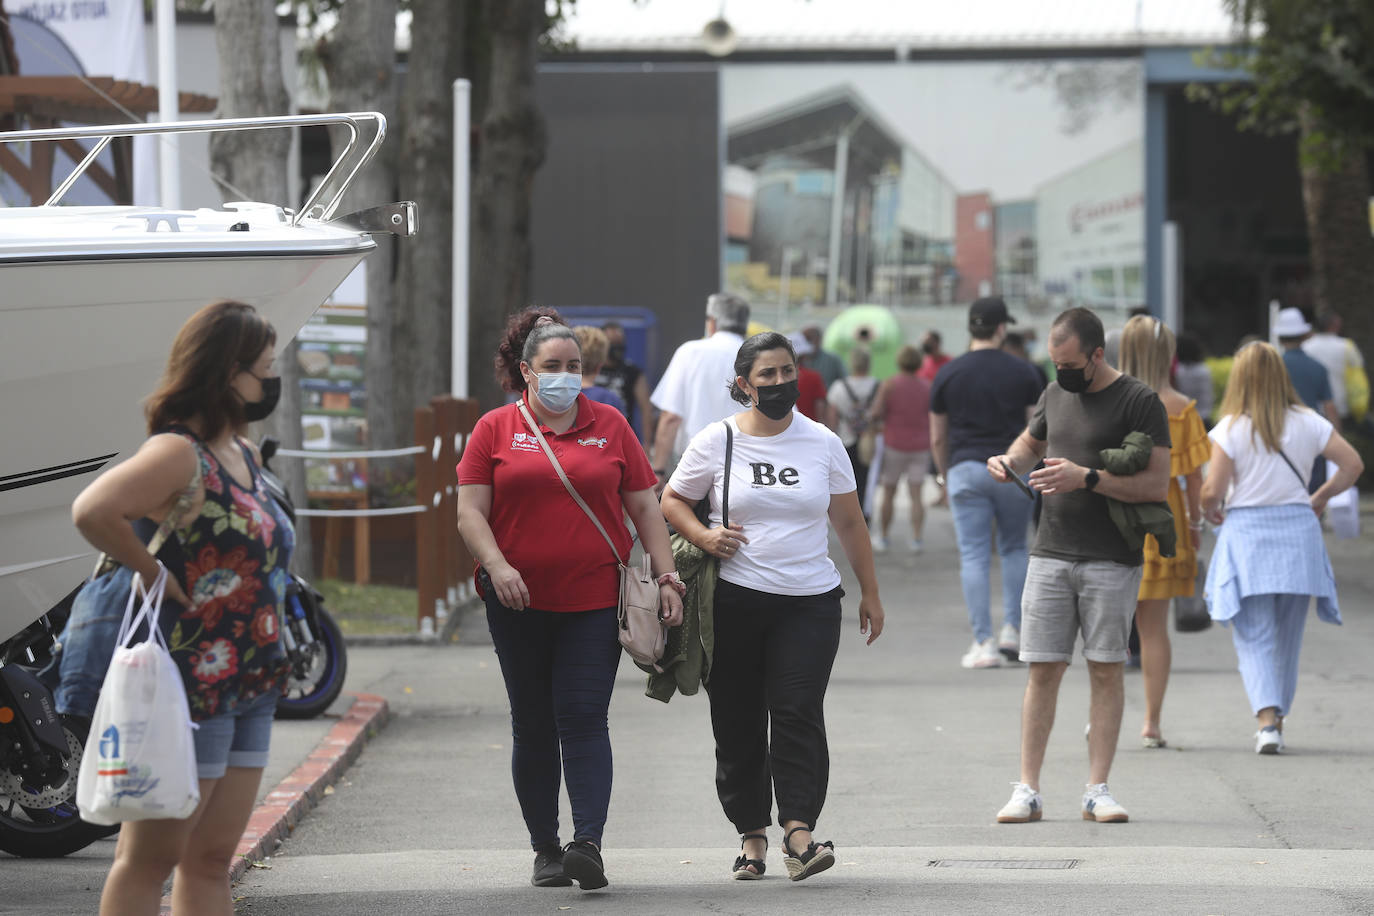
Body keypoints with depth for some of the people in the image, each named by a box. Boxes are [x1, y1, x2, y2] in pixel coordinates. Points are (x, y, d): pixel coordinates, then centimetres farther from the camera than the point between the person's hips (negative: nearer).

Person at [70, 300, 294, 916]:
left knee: (211, 861, 10)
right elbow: (92, 510, -30)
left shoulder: (245, 457, 15)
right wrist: (154, 574, -18)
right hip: (189, 685, -9)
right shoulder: (178, 455, -14)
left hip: (250, 690, 9)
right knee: (149, 859, -5)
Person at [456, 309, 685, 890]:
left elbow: (644, 506, 11)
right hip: (519, 602, 0)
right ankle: (546, 850, 13)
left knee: (583, 720, -11)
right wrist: (498, 566, -16)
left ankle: (589, 843, -20)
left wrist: (666, 576, 2)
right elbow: (470, 512, 1)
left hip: (594, 601, 0)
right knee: (533, 727, 5)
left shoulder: (610, 427, 9)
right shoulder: (496, 430, 5)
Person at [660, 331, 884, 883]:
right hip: (734, 600, 0)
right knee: (738, 723, 2)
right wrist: (703, 535, -9)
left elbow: (849, 522, 15)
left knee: (798, 713, -13)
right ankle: (751, 834, 13)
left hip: (810, 601, 0)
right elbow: (672, 500, 11)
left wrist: (870, 593, 15)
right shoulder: (716, 442, 3)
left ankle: (799, 832, -18)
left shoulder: (822, 444, 8)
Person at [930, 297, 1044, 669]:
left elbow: (937, 438, 7)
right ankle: (1012, 629, 11)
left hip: (966, 469, -1)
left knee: (974, 556, -1)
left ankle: (983, 643, -5)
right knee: (1014, 548, 19)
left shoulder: (948, 374, 3)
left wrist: (947, 477, 20)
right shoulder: (1023, 372, 2)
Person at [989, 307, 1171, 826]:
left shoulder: (1139, 401, -6)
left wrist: (1085, 478, -19)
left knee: (1105, 670, -1)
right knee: (1043, 669, 0)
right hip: (1050, 554, 4)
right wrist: (1009, 460, 9)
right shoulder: (1055, 393, 12)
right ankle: (1027, 791, 0)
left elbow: (1157, 485, -12)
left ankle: (1097, 791, 2)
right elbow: (1031, 440, 32)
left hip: (1112, 561, -4)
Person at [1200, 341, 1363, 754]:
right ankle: (1276, 718, 22)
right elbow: (1353, 463, 2)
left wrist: (1210, 510, 10)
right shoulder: (1307, 423, 2)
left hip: (1246, 532, -3)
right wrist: (1321, 496, 15)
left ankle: (1267, 719, -19)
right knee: (1287, 638, 15)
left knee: (1254, 639, -3)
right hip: (1298, 530, 3)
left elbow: (1213, 490, -12)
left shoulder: (1231, 429, -8)